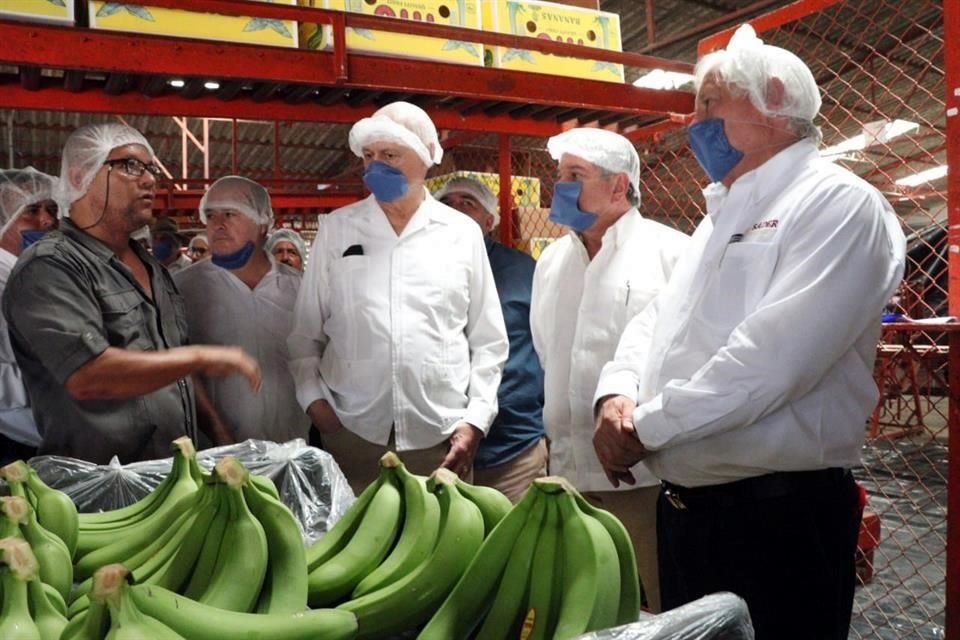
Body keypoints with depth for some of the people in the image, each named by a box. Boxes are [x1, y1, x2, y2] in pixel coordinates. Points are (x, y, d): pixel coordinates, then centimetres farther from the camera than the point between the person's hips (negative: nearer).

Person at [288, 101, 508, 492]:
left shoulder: (462, 233, 5)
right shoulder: (336, 230, 6)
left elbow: (488, 342, 7)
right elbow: (304, 334, 9)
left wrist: (475, 420, -1)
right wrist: (315, 400, -1)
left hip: (441, 439, 0)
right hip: (352, 435, 1)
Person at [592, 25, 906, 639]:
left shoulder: (837, 203, -12)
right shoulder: (720, 221, 17)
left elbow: (769, 357, -24)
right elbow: (655, 323, 17)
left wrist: (646, 428, -15)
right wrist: (618, 393, -5)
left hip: (778, 513, -8)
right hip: (683, 507, 8)